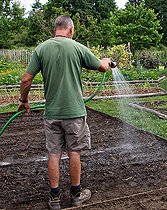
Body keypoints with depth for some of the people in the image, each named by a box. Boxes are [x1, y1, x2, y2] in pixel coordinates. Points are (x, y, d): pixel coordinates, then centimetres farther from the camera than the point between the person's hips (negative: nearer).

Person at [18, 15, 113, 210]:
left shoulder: (41, 49, -1)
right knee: (74, 152, 11)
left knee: (53, 154, 10)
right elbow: (102, 67, 6)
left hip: (51, 113, 2)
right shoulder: (77, 47, -6)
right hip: (74, 111, -2)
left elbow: (26, 79, -4)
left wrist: (23, 101, 12)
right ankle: (76, 193, 27)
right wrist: (106, 61, 29)